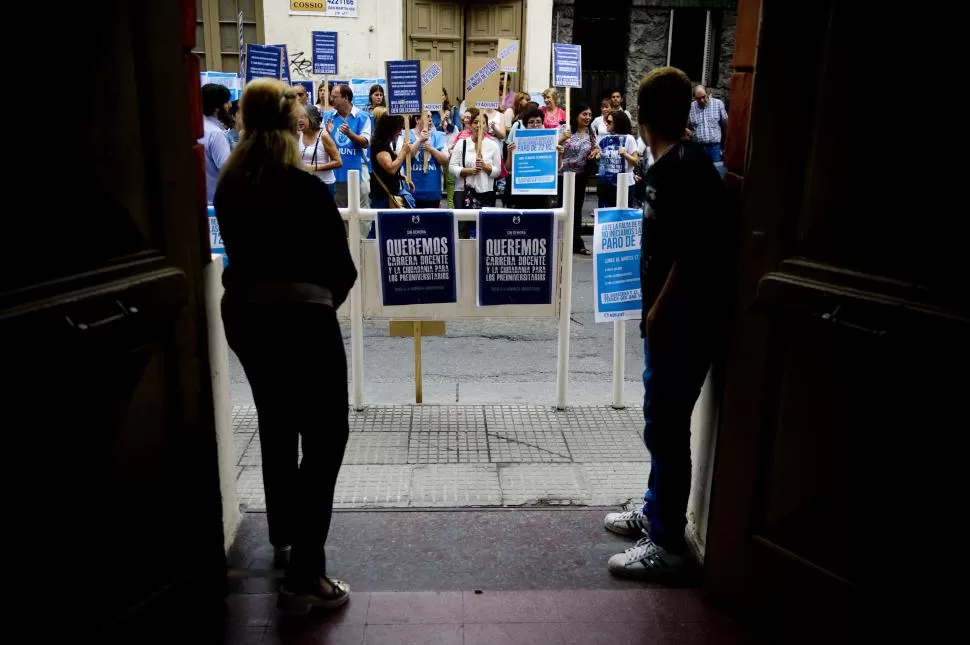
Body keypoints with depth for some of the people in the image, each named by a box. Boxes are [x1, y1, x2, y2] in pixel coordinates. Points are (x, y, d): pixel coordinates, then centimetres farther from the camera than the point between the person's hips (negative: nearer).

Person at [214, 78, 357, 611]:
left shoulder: (227, 187, 2)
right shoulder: (307, 189, -15)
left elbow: (239, 252, 9)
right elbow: (343, 269, -12)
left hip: (244, 315, 7)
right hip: (301, 319, -7)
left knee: (277, 428, 22)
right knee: (325, 438, 2)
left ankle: (283, 538, 39)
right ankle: (304, 573, 0)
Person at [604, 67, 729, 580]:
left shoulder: (684, 169, -20)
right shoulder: (672, 163, 9)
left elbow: (693, 255, -22)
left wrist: (658, 313, -15)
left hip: (682, 321, -10)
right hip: (670, 317, 10)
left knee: (667, 427, 0)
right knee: (662, 421, 19)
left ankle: (666, 541, 14)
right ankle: (656, 511, 35)